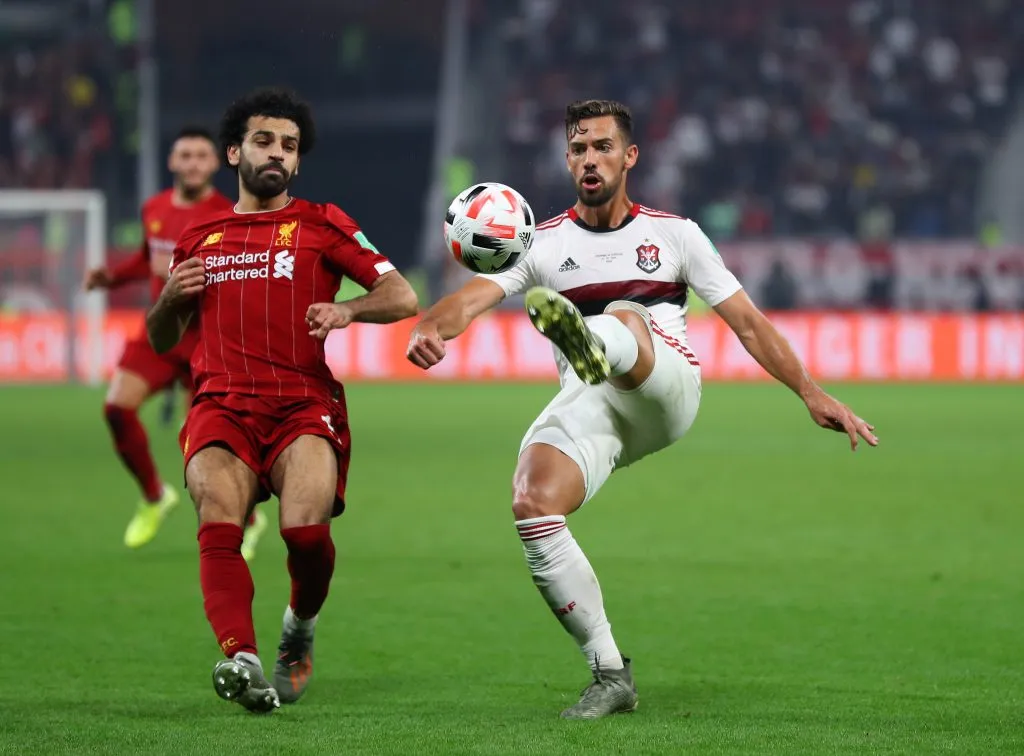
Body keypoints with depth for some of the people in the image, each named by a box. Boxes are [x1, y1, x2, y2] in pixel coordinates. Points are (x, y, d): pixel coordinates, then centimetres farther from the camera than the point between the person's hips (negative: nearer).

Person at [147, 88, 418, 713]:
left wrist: (347, 311, -13)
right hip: (222, 405, 2)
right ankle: (242, 659, -44)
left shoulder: (321, 224, 15)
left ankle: (301, 627, 7)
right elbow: (161, 340, 30)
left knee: (307, 531, -25)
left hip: (304, 404, -2)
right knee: (220, 526, -27)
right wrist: (172, 297, 7)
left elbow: (403, 297, 8)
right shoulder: (200, 238, 23)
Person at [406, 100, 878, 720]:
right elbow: (475, 294, -3)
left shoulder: (674, 234, 15)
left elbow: (747, 322, 16)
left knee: (624, 315, -32)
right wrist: (432, 328, -26)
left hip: (667, 391, -2)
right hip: (589, 409, 2)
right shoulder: (545, 244, 14)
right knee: (533, 509, -23)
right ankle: (611, 675, -12)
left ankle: (592, 346, -75)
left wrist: (812, 394, 10)